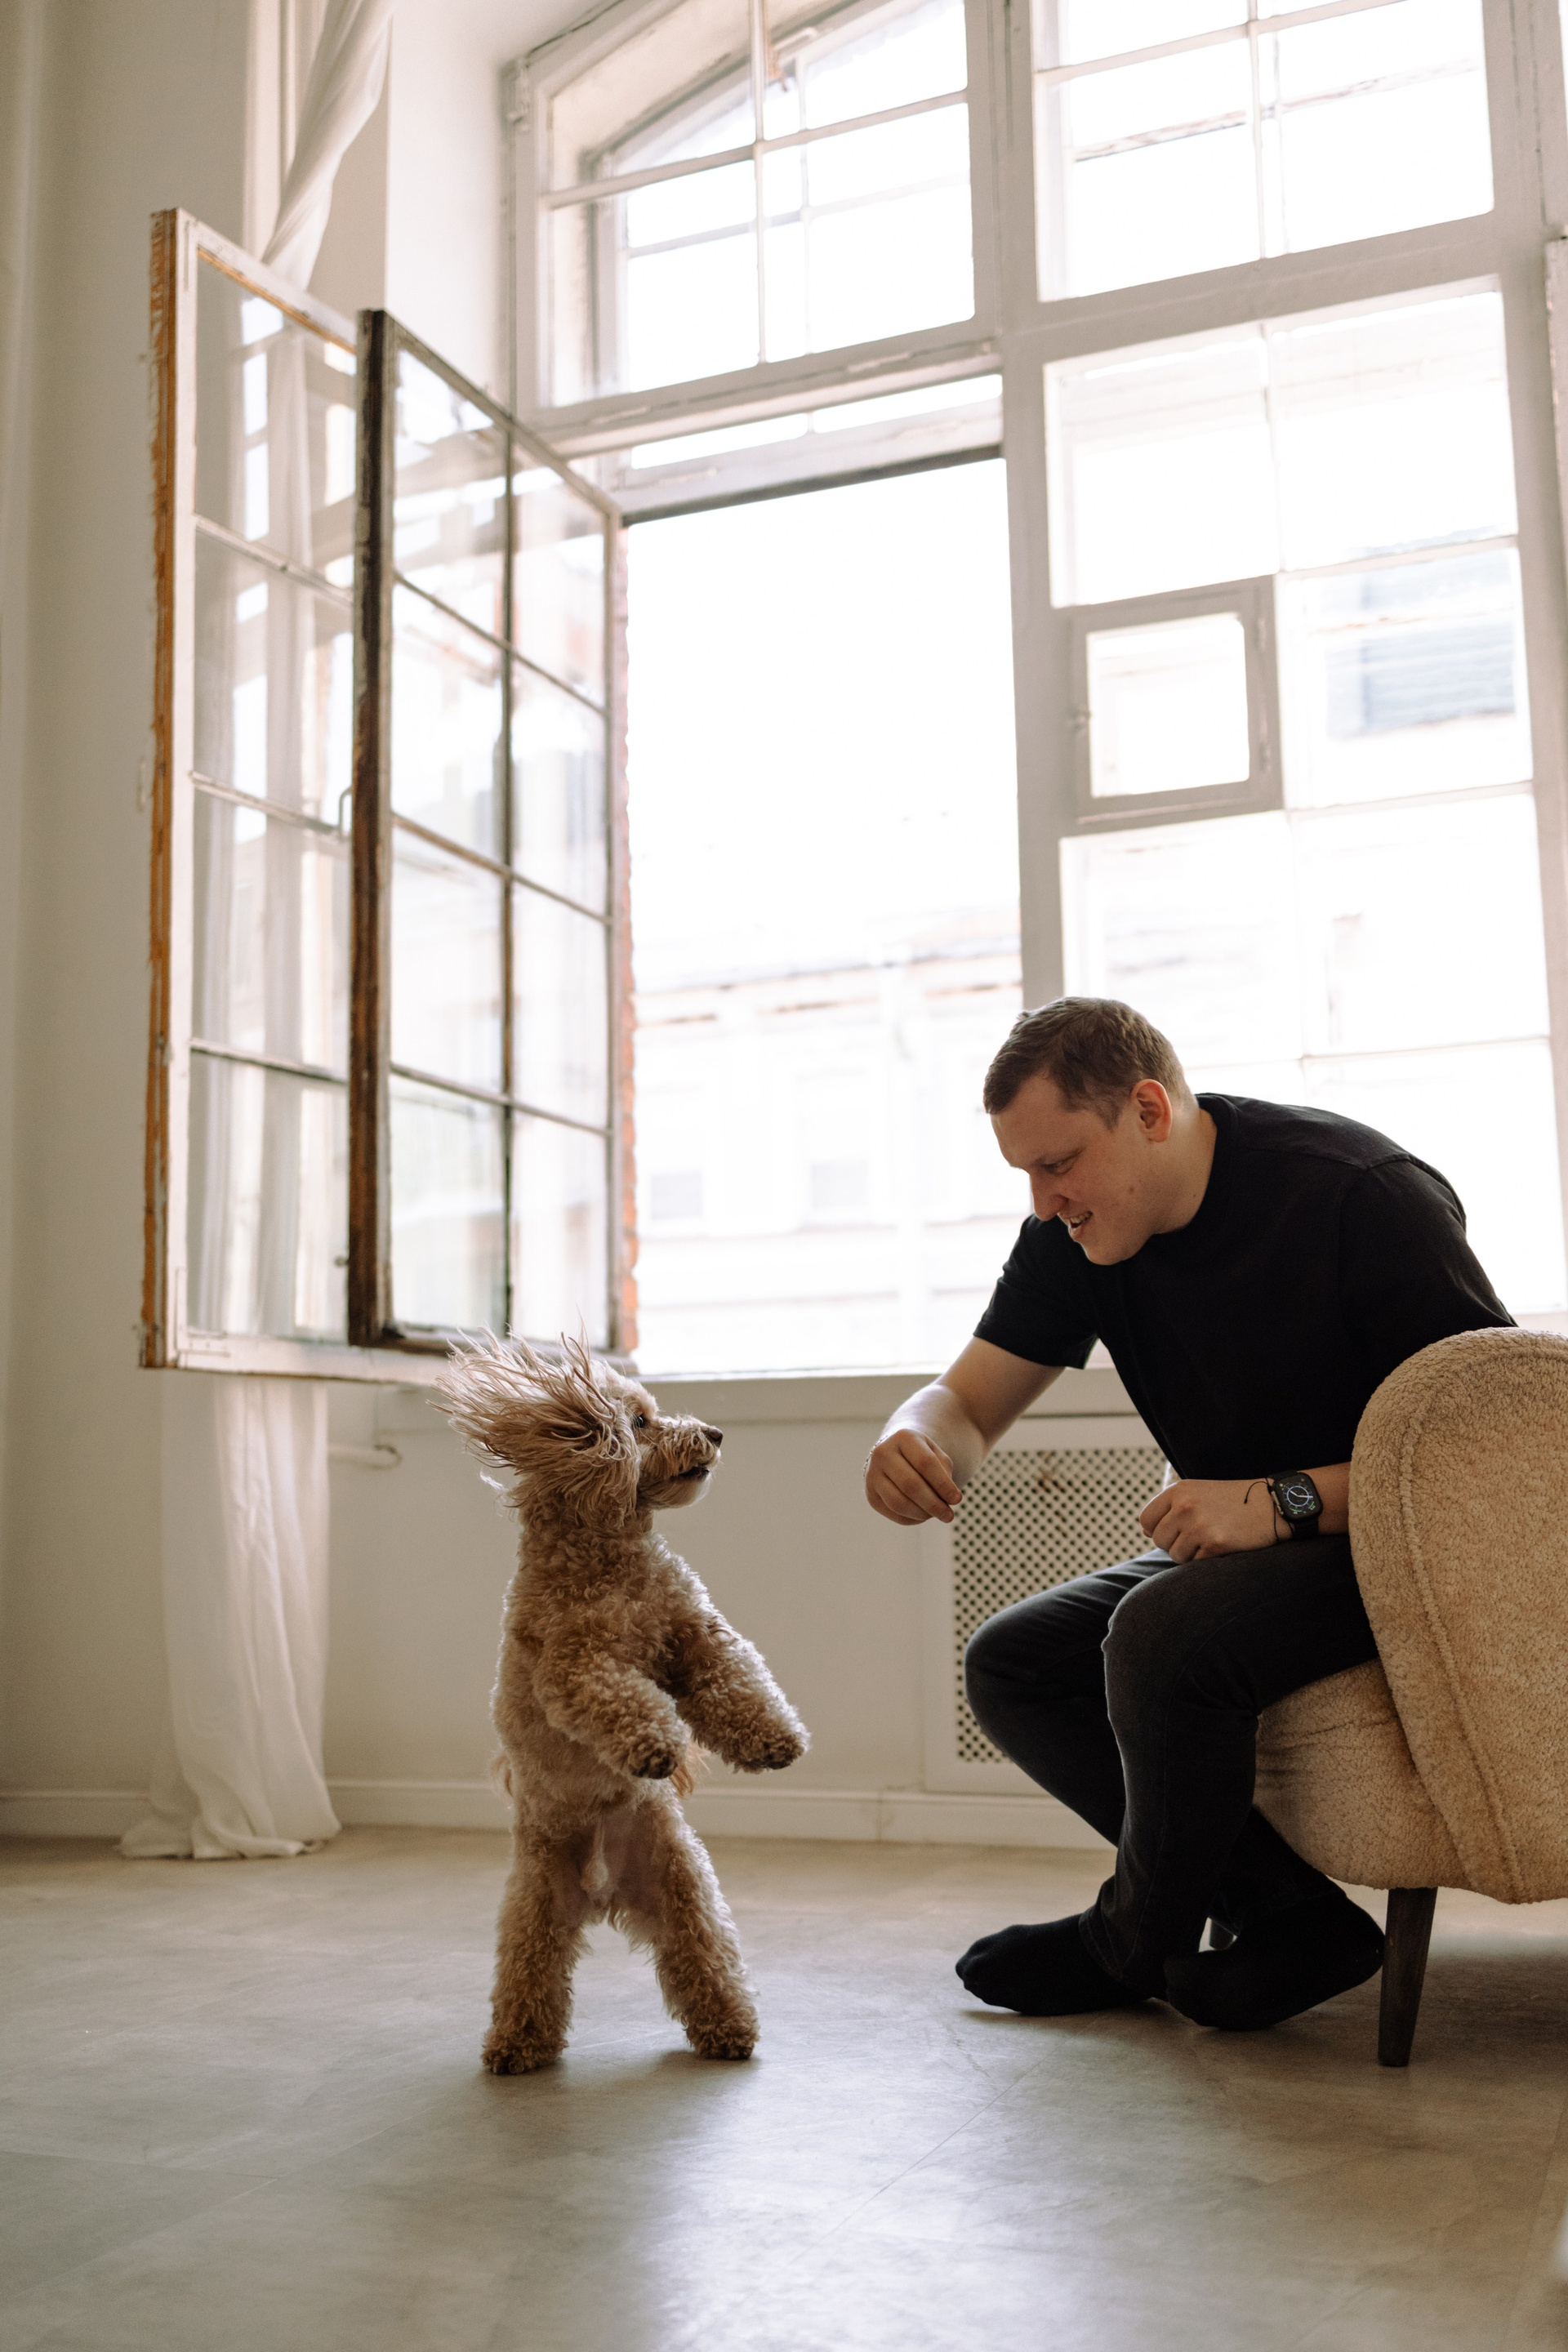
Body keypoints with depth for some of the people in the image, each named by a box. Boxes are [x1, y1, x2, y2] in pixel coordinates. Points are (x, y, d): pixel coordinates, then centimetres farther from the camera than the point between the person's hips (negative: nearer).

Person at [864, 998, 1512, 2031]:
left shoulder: (1363, 1194, -23)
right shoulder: (1076, 1232, -3)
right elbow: (968, 1401, 1)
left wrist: (1283, 1501, -33)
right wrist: (917, 1440, -25)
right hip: (1249, 1550, 8)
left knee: (1164, 1631, -32)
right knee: (1010, 1665, -5)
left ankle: (1137, 1941, -3)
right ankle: (1288, 1916, -8)